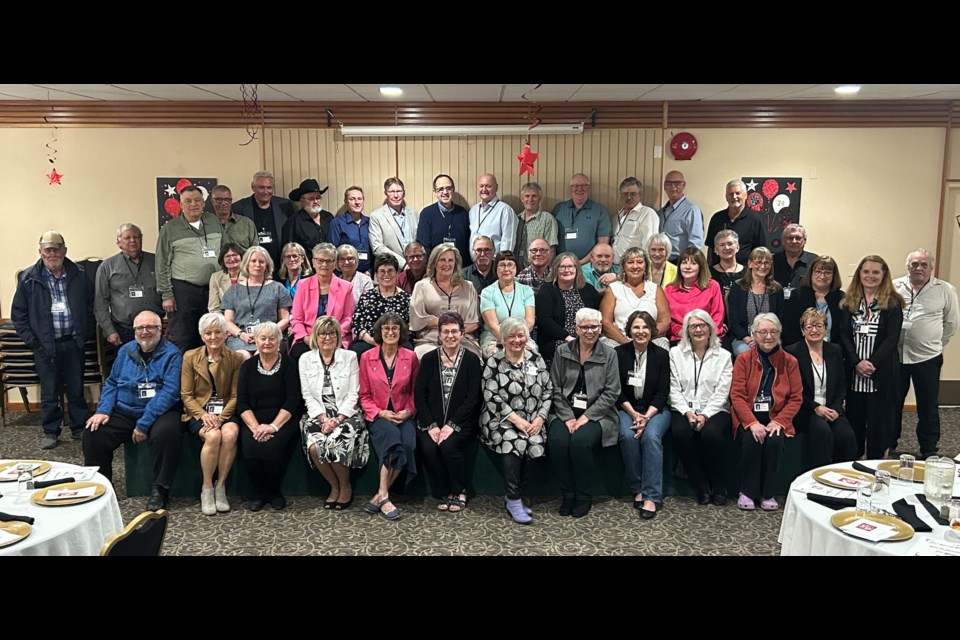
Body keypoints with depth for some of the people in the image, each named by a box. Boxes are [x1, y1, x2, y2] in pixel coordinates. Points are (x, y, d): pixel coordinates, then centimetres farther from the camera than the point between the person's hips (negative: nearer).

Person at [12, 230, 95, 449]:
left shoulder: (79, 274, 3)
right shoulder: (28, 278, -2)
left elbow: (91, 305, 11)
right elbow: (18, 314, 3)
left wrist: (85, 333, 3)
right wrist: (31, 340, -3)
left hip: (73, 343, 1)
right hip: (45, 346, -1)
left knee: (76, 389, 10)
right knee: (49, 392, 7)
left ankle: (80, 428, 22)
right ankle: (50, 433, 18)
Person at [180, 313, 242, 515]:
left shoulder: (235, 359, 4)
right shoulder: (190, 357, 3)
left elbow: (235, 395, 0)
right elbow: (186, 395, 0)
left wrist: (221, 417, -16)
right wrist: (203, 414, -17)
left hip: (225, 412, 1)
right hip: (198, 412, -1)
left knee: (230, 433, -33)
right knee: (213, 436, -33)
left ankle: (220, 487, -16)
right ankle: (206, 489, -14)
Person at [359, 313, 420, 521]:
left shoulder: (411, 357, 8)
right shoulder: (366, 358, 6)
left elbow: (415, 392, 13)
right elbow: (364, 396, 7)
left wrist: (408, 411, -5)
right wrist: (381, 413, -9)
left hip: (403, 416, 2)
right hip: (378, 416, -1)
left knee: (408, 443, -30)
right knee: (393, 436, -33)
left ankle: (380, 496, -19)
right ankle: (384, 496, -27)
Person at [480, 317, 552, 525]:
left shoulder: (537, 360, 10)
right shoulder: (493, 362, 0)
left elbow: (548, 392, 9)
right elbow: (491, 397, -7)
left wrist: (540, 418, -6)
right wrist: (515, 419, -14)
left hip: (532, 421, 3)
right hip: (502, 421, -3)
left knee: (534, 443, -26)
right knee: (513, 442, -31)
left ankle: (514, 495, -6)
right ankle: (514, 500, -16)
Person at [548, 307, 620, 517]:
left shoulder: (609, 354, 3)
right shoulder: (562, 351, 7)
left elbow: (611, 393, -3)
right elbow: (555, 388, 4)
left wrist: (586, 417, -12)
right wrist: (568, 417, -9)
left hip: (596, 414, -2)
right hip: (566, 412, 2)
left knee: (580, 441, -31)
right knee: (557, 441, -28)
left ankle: (584, 497, -9)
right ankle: (567, 494, -7)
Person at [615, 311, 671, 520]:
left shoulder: (661, 355, 0)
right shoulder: (619, 353, -1)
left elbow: (662, 392, -4)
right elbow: (616, 390, -2)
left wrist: (647, 416, -18)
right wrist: (634, 413, -15)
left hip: (655, 409, 0)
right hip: (627, 408, 0)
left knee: (651, 436, -30)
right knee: (628, 435, -30)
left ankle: (651, 496, -28)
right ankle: (637, 489, -13)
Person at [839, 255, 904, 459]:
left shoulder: (893, 303, 0)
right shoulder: (849, 302, 8)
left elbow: (892, 338, -7)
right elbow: (844, 335, 0)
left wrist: (872, 363, -17)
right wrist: (856, 362, -13)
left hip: (882, 372, -2)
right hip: (853, 371, 3)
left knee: (879, 421, 2)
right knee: (854, 419, 9)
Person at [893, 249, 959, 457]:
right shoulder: (894, 286, 1)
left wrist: (936, 343, 8)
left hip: (927, 357, -1)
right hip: (895, 356, 1)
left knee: (928, 407, 9)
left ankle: (929, 451, 22)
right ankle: (888, 443, 27)